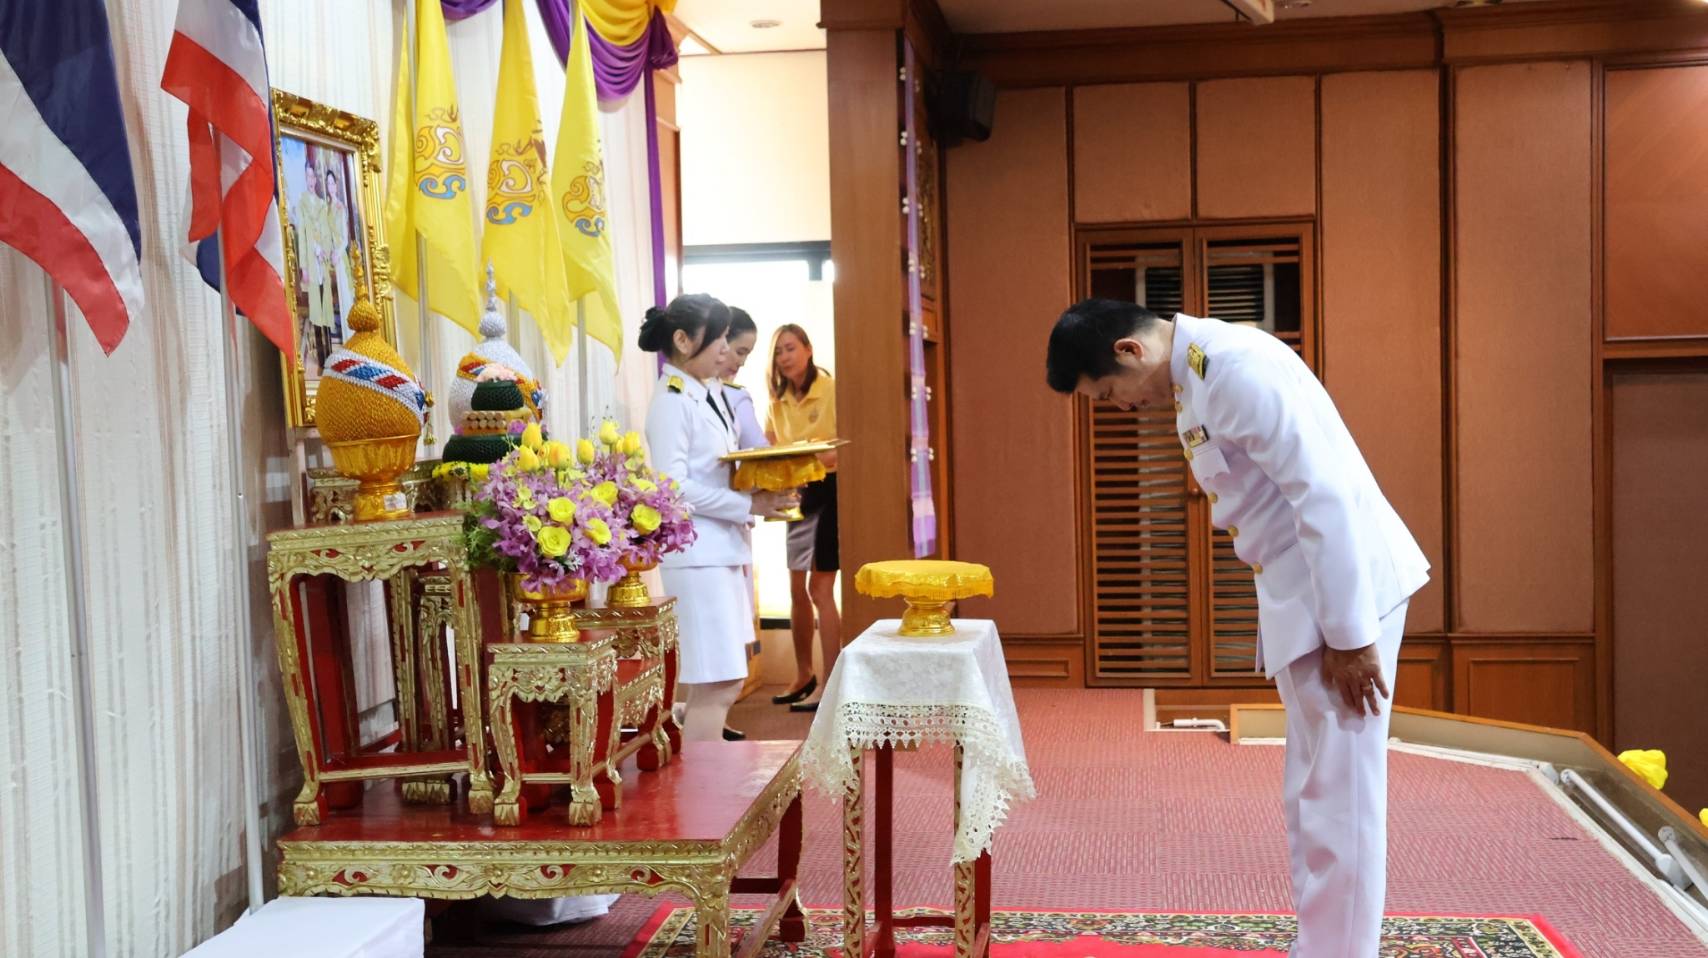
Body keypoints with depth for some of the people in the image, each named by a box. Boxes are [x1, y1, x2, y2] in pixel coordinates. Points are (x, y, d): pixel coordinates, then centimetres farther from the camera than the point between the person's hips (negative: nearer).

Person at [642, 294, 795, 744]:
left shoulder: (705, 396, 15)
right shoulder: (672, 400, -12)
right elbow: (672, 487, -20)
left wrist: (764, 491, 5)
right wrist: (749, 505, -18)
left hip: (722, 549, 9)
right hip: (696, 554, -9)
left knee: (713, 683, 12)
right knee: (718, 685, -10)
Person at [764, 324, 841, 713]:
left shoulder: (831, 390, -10)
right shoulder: (778, 403, 9)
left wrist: (819, 458, -31)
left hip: (829, 489, -7)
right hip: (797, 494, 7)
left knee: (819, 589, -8)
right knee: (797, 590, 10)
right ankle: (803, 677, 22)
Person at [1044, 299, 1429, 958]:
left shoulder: (1238, 366, -18)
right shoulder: (1195, 383, 13)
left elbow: (1324, 495, -23)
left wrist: (1348, 633, -21)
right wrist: (1326, 627, 16)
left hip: (1346, 591, -10)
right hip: (1302, 599, 10)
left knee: (1339, 801, -2)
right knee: (1313, 800, 16)